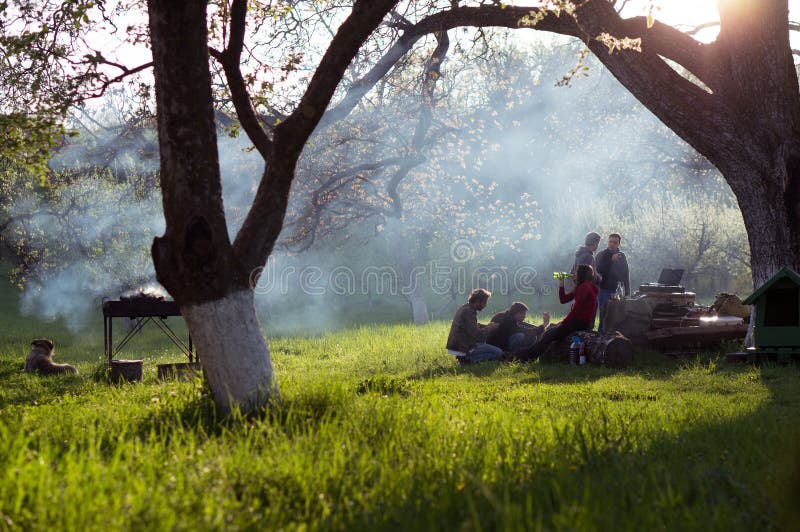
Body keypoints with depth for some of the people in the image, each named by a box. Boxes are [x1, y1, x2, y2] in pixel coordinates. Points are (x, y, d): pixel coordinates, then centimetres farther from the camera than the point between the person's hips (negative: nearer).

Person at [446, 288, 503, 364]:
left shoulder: (465, 308, 12)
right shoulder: (469, 312, -19)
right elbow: (475, 334, -23)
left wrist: (487, 326, 11)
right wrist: (490, 328, -8)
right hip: (463, 349, -10)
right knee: (498, 353, -9)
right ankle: (468, 359, -12)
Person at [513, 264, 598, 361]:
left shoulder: (585, 287, -15)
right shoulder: (581, 287, 18)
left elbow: (576, 308, -20)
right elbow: (563, 299, 17)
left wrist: (565, 321, -12)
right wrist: (561, 284, 7)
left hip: (580, 323, -10)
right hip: (578, 321, 10)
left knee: (550, 335, -10)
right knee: (549, 332, 8)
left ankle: (526, 355, -9)